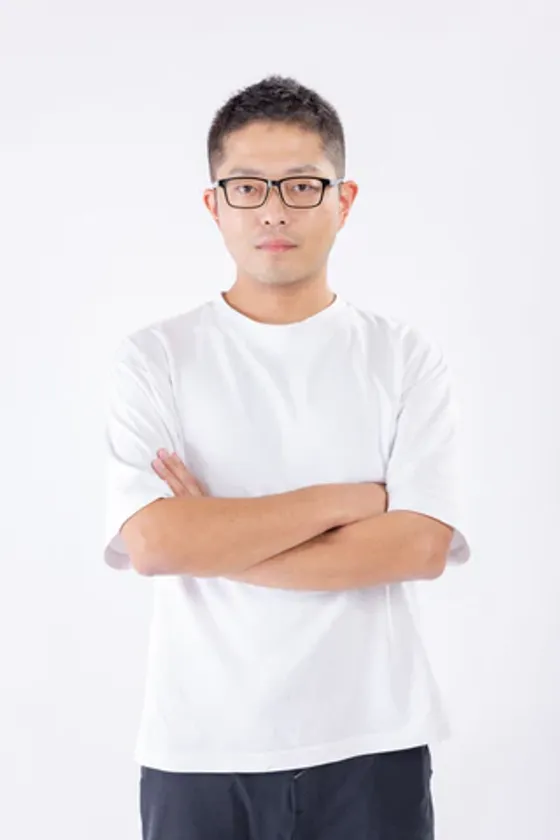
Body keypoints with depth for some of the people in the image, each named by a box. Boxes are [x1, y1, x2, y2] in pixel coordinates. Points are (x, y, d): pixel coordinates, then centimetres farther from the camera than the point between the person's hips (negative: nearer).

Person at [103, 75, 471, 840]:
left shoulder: (405, 358, 0)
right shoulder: (153, 360, -2)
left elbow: (421, 545, -11)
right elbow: (152, 543, -14)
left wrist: (212, 543, -13)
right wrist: (347, 498, -12)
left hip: (369, 745, 1)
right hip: (199, 749, 0)